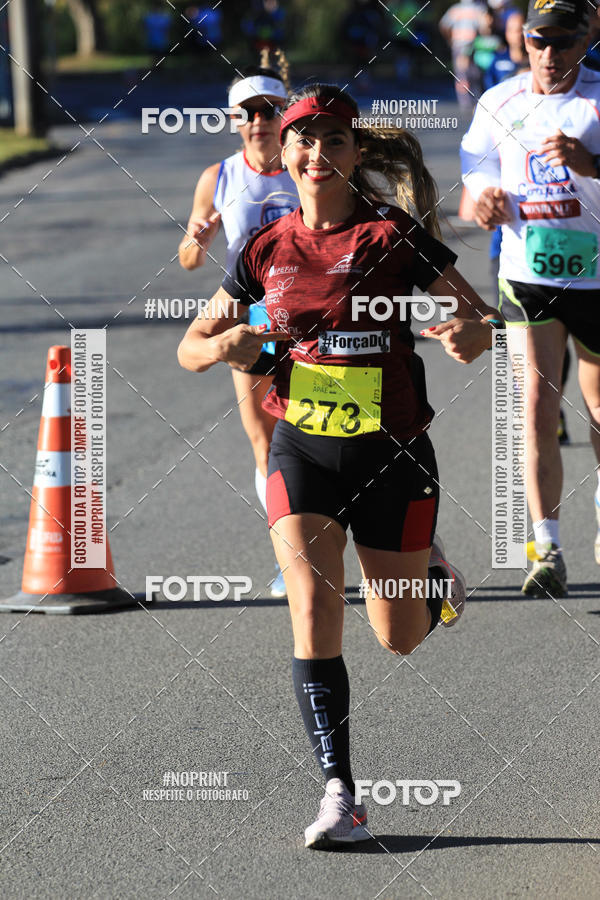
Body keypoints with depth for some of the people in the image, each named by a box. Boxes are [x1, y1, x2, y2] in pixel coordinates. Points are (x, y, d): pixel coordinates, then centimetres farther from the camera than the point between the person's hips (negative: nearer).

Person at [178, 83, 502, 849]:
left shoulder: (394, 236, -7)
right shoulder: (266, 251, 1)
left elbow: (484, 316, -6)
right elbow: (190, 347, 9)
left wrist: (470, 335, -30)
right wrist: (226, 346, -15)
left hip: (392, 452, -1)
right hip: (302, 448, 1)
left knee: (400, 637, 10)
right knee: (313, 606, -18)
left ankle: (432, 576, 48)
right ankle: (339, 794, -15)